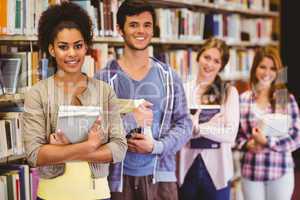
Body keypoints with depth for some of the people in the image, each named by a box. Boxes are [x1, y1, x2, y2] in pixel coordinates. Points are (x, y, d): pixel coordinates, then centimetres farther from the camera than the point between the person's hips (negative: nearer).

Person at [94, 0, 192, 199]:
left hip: (161, 176, 2)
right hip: (119, 178, -2)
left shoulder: (169, 76, 5)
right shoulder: (104, 78, -3)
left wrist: (156, 146, -10)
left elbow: (184, 123, 4)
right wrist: (129, 120, -17)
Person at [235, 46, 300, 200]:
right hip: (250, 171, 2)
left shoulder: (287, 99, -3)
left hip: (280, 171, -1)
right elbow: (235, 133, 10)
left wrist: (266, 141, -15)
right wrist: (247, 144, -10)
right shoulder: (243, 100, 3)